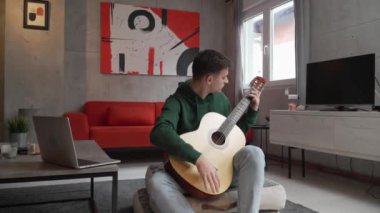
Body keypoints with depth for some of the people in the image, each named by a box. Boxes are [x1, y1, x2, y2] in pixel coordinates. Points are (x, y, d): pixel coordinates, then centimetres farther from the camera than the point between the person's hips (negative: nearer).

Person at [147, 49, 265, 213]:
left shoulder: (221, 99, 9)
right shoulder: (177, 101, -11)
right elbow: (159, 133, -32)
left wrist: (252, 111, 12)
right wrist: (198, 158, -41)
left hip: (221, 166, 4)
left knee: (253, 153, -26)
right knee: (155, 181, -34)